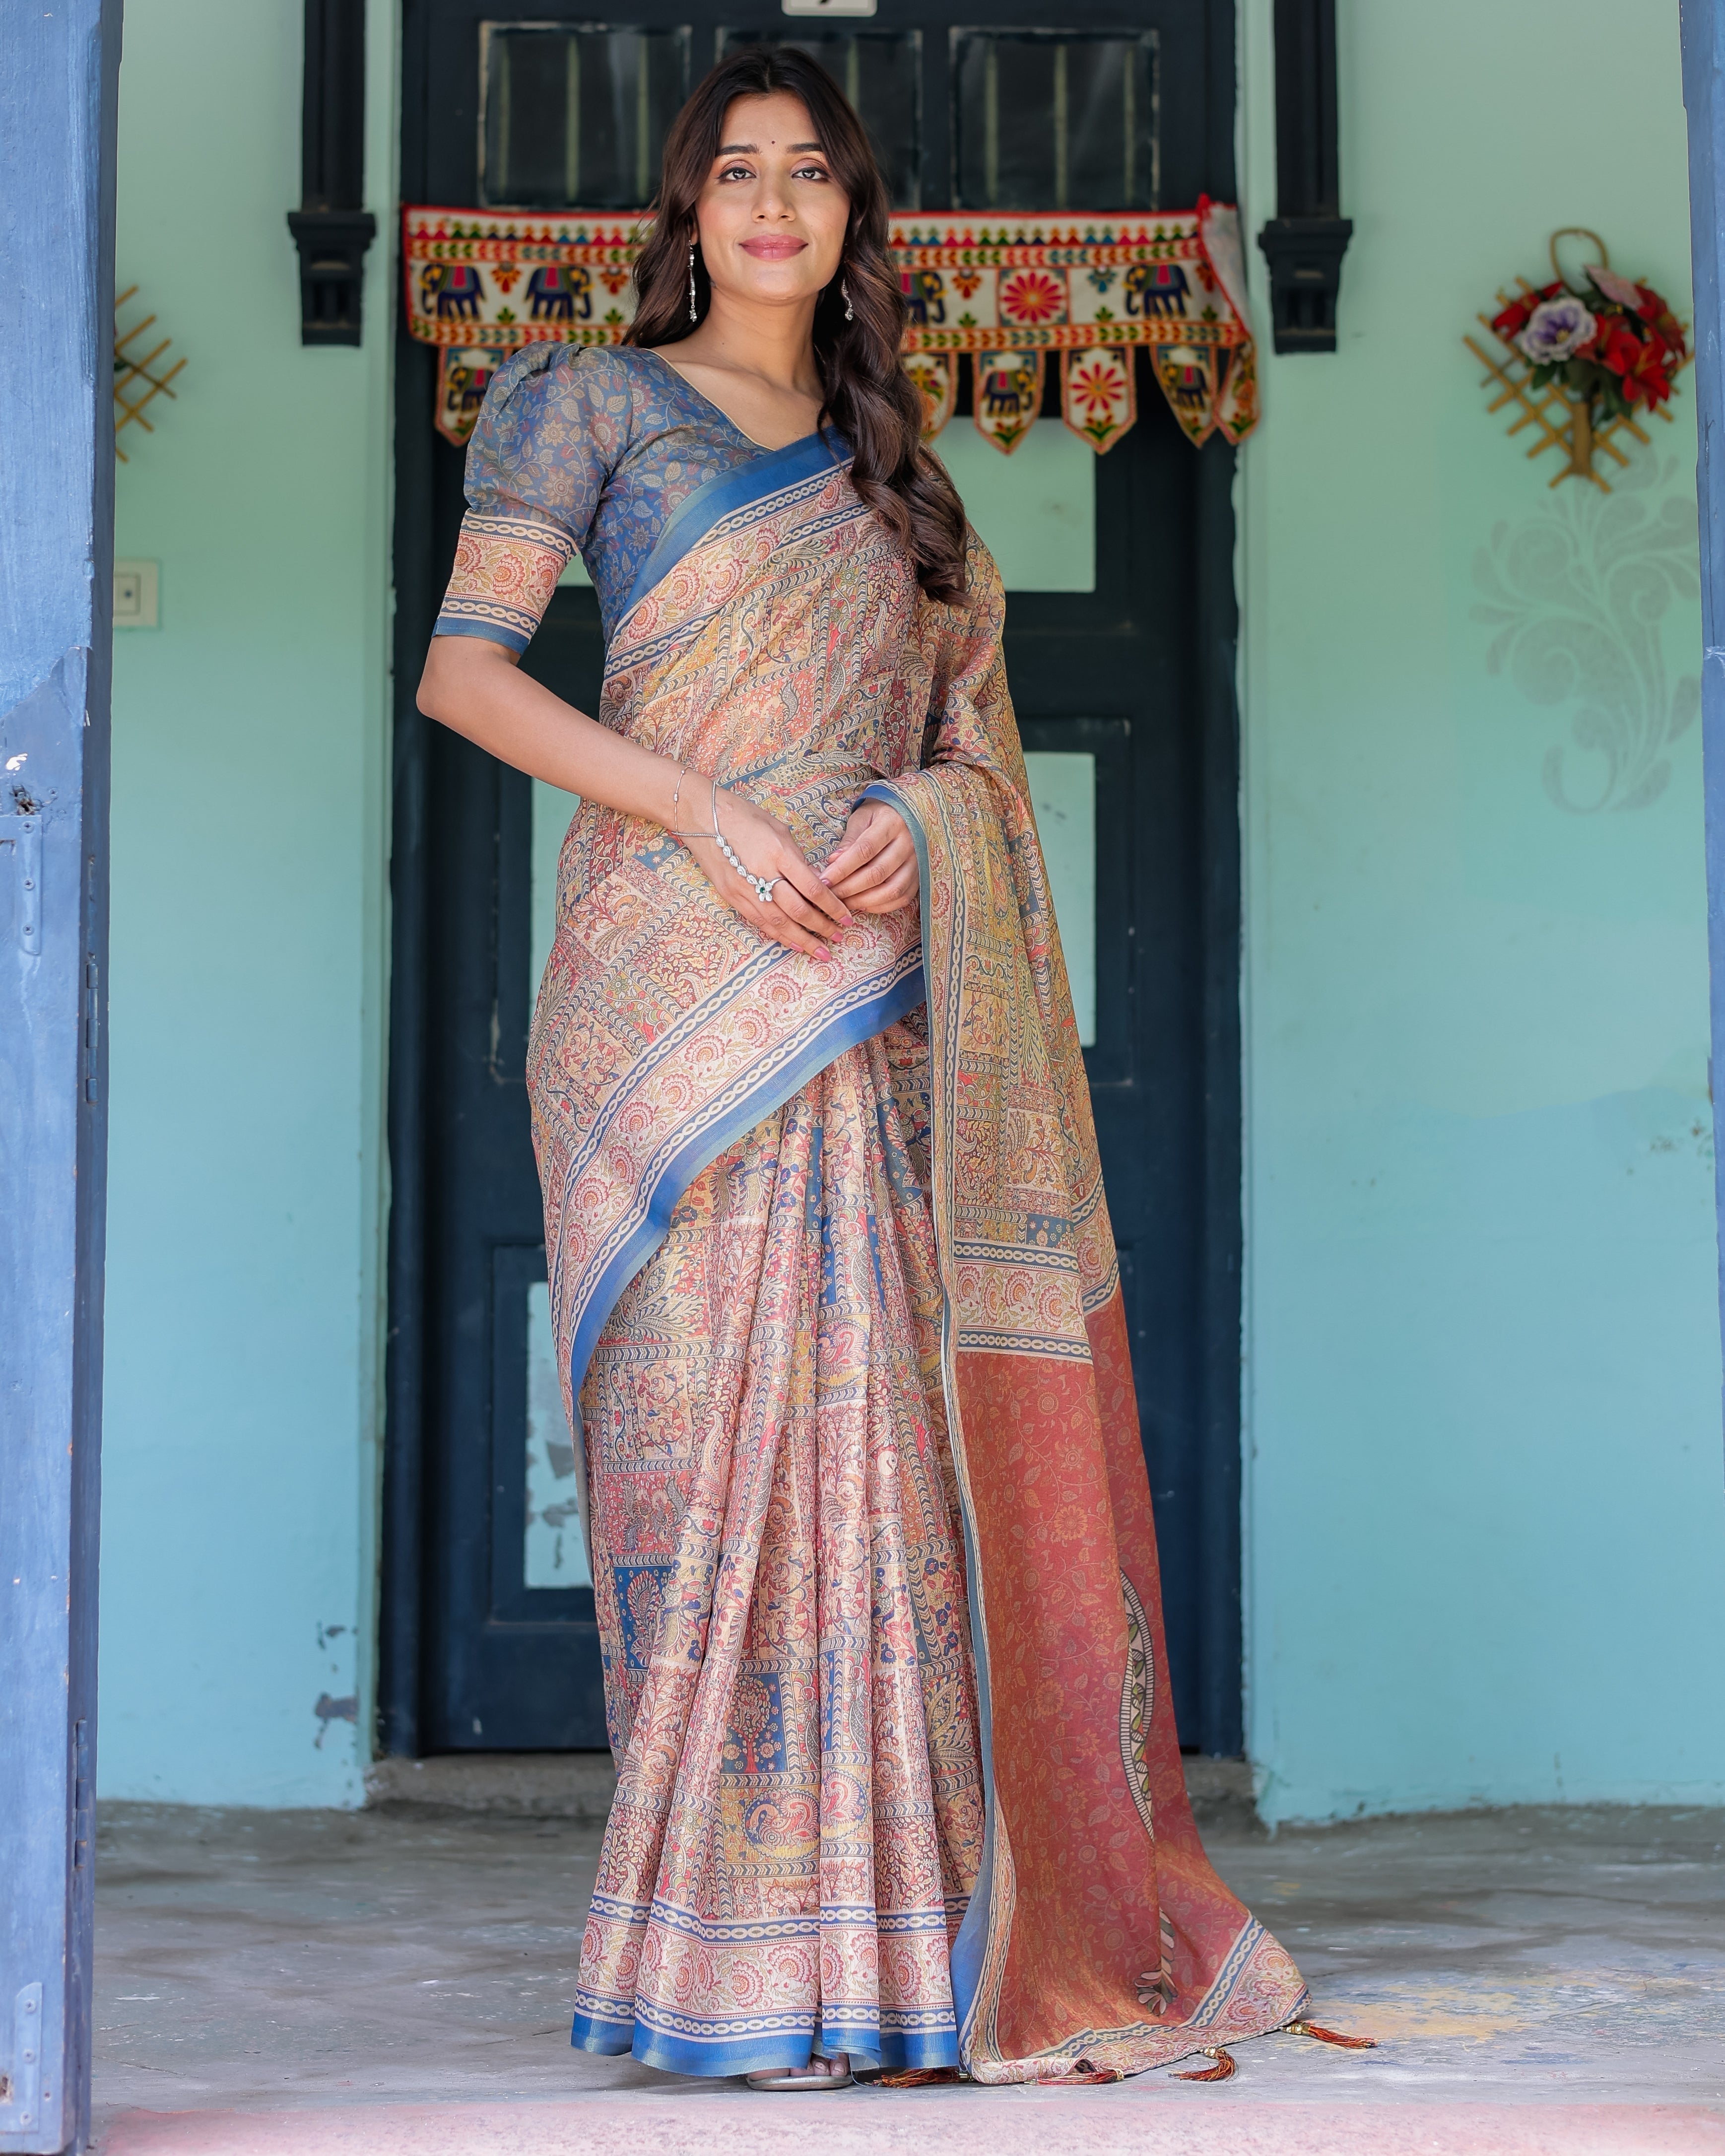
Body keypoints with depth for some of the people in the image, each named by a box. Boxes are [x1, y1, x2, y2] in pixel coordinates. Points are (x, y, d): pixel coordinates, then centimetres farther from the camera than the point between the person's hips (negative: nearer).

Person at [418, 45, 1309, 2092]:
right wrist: (707, 815, -14)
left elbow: (969, 739, 20)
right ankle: (731, 1951, -5)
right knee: (710, 1417, -9)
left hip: (862, 1003, 4)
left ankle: (885, 1919, 6)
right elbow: (462, 665, -4)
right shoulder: (592, 403, 7)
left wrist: (913, 825, -4)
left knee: (877, 1425, -1)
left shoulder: (892, 474, 21)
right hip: (671, 984, -4)